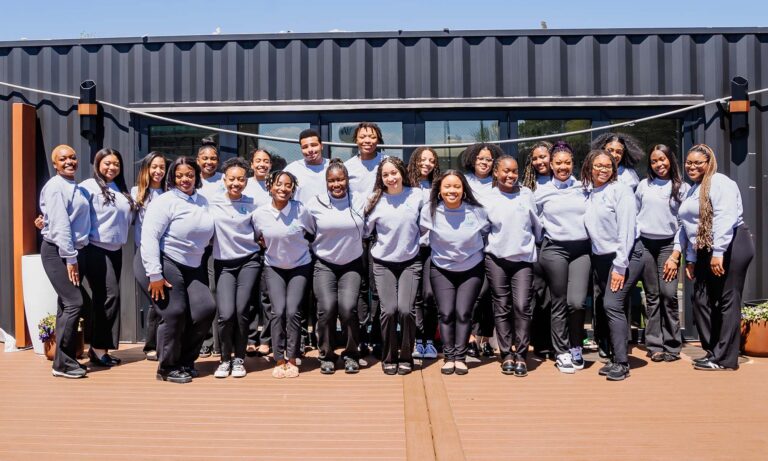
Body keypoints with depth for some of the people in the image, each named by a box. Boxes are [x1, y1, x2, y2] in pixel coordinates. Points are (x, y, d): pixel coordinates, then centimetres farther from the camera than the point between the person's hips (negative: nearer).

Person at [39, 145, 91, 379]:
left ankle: (67, 358, 19)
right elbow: (60, 225, -19)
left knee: (67, 306, 12)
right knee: (74, 303, -13)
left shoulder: (77, 188, 15)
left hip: (74, 251, 9)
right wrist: (69, 258, -21)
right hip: (57, 252, -9)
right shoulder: (55, 187, -12)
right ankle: (62, 363, -6)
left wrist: (75, 256, 10)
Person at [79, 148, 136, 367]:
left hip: (116, 250, 7)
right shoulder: (89, 186, -8)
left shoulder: (123, 190, 13)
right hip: (96, 249, -7)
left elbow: (127, 218, 20)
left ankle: (98, 348, 17)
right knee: (110, 296, -11)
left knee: (103, 299, 10)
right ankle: (99, 347, -1)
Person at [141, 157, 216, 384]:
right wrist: (154, 274, -20)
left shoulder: (203, 202, 8)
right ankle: (167, 368, 12)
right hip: (168, 264, -6)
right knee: (174, 314, -6)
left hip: (194, 266, 6)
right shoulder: (165, 202, -10)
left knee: (206, 309, -2)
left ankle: (186, 360, 17)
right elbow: (149, 238, -16)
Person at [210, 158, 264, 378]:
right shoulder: (212, 202, -3)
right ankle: (225, 359, 12)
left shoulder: (253, 204, 0)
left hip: (249, 261, 0)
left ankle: (239, 359, 12)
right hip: (223, 264, 0)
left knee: (241, 311, -8)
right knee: (226, 314, -12)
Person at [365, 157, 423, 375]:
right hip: (383, 263, 0)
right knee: (389, 310, -12)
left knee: (406, 309, -14)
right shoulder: (376, 201, -4)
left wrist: (419, 244, 10)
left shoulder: (417, 196, -3)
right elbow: (365, 230, 5)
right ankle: (389, 358, 10)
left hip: (410, 262, 0)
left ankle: (406, 357, 8)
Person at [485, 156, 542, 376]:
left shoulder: (526, 194, 4)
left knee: (522, 306, -9)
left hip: (523, 258, 0)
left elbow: (536, 224, 13)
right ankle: (506, 355, 12)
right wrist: (487, 247, 11)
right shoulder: (489, 198, 2)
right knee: (501, 307, 3)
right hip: (496, 259, 0)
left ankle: (521, 356, 1)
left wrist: (538, 245, 18)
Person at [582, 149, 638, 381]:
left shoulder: (620, 190, -8)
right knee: (601, 305, 4)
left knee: (612, 304, -15)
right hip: (600, 258, 6)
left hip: (624, 256, -6)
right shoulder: (587, 194, 8)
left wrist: (620, 266, -17)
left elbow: (626, 230, -14)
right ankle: (614, 356, 17)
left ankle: (621, 363, -9)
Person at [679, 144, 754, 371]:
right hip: (706, 251, 9)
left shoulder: (719, 183, -8)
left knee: (727, 301, -5)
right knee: (701, 300, 8)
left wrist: (718, 252, -24)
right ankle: (712, 351, 19)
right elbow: (690, 227, 21)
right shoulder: (693, 191, 20)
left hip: (730, 247, -9)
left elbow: (725, 219, -19)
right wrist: (691, 259, 18)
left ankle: (724, 359, 0)